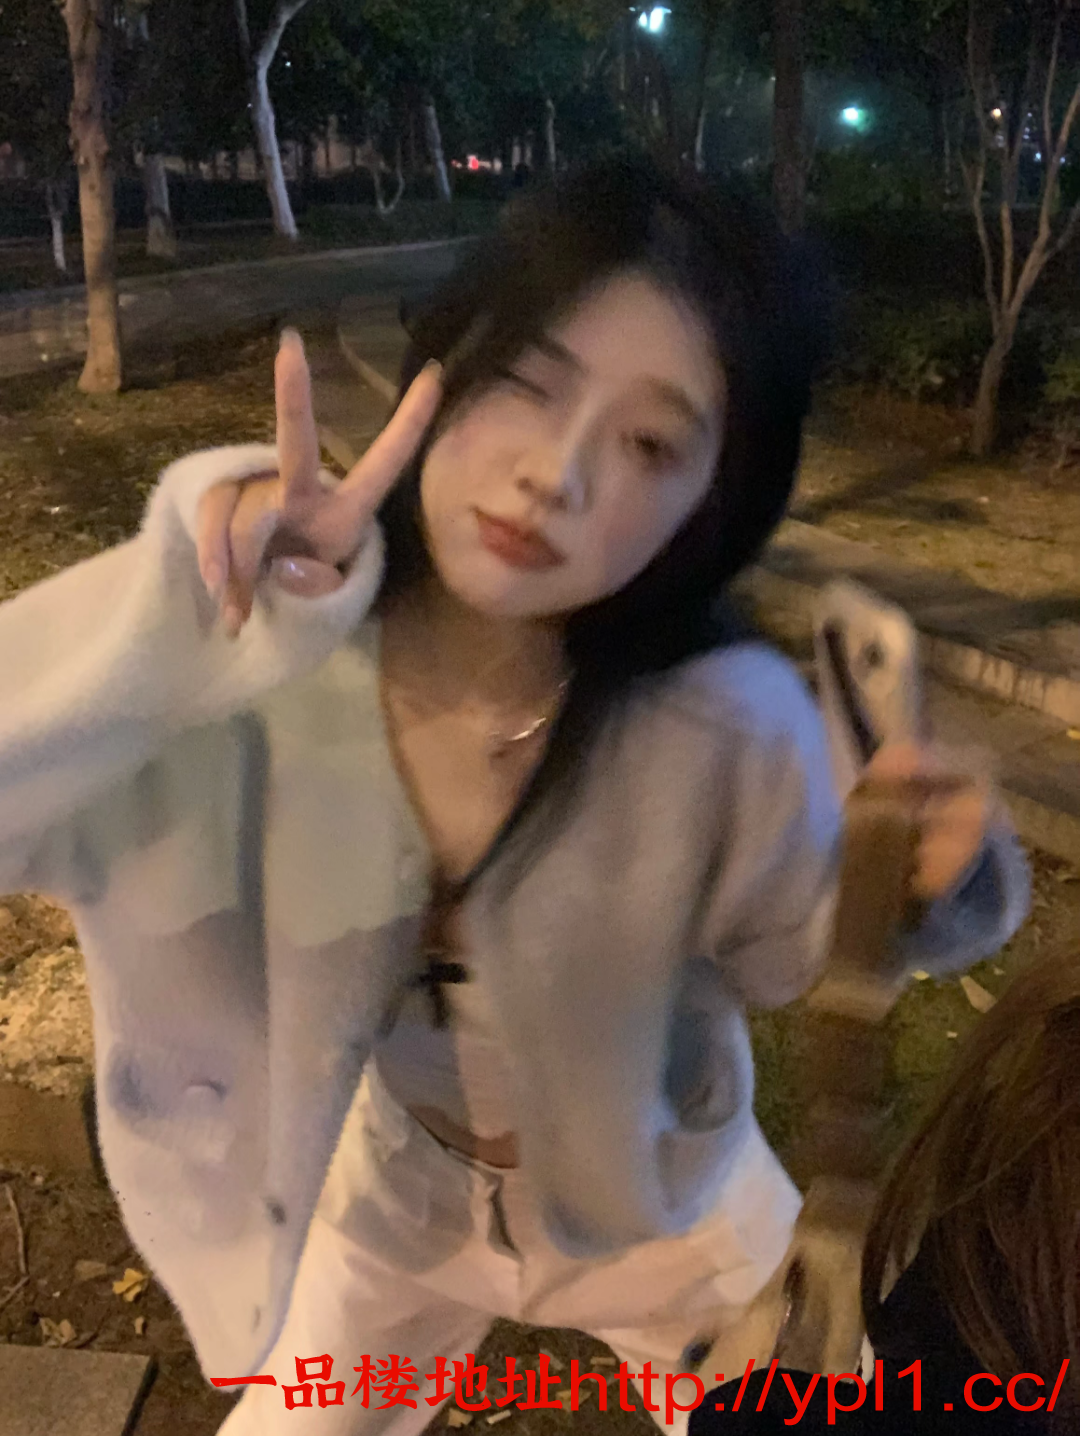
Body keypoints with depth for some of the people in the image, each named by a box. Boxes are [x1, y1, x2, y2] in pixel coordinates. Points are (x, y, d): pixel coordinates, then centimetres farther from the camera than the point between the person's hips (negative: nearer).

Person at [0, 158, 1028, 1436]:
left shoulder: (729, 724, -33)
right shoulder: (265, 642, -29)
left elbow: (779, 956, -13)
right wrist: (174, 611, -49)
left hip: (659, 1210, 0)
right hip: (398, 1185, 2)